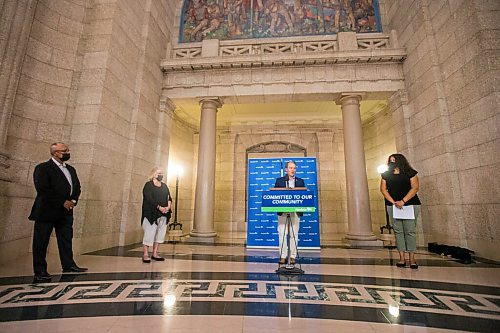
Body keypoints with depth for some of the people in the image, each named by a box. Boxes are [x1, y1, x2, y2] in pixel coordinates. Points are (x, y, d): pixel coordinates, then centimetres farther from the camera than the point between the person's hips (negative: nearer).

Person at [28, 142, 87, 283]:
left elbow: (77, 187, 15)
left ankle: (68, 265, 22)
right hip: (47, 211, -6)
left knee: (66, 239, 12)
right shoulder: (43, 168, -8)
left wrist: (73, 200, -2)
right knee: (41, 242, 4)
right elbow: (43, 190, -17)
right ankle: (40, 271, 14)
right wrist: (62, 202, -17)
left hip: (66, 211, 7)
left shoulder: (71, 169, 13)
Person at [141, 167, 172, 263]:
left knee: (160, 233, 7)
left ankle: (155, 254, 17)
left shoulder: (164, 186, 16)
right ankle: (145, 254, 6)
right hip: (151, 214, -6)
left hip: (163, 214, 6)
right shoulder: (148, 185, -3)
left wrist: (168, 206, -9)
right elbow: (149, 199, -14)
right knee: (149, 233, -4)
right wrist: (159, 207, -20)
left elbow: (169, 198, 10)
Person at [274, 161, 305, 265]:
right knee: (282, 234, 1)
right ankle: (283, 256, 11)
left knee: (294, 234, 3)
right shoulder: (279, 180, 9)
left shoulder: (300, 181, 11)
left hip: (295, 212, 1)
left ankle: (293, 256, 13)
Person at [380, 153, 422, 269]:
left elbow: (415, 188, -6)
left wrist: (403, 201, -15)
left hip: (410, 205, -2)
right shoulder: (386, 174, 11)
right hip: (392, 206, 2)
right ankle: (402, 258, 4)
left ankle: (412, 258, 3)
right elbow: (383, 189, 4)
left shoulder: (410, 173, 4)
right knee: (398, 231, 0)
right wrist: (394, 202, -9)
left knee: (410, 231, -3)